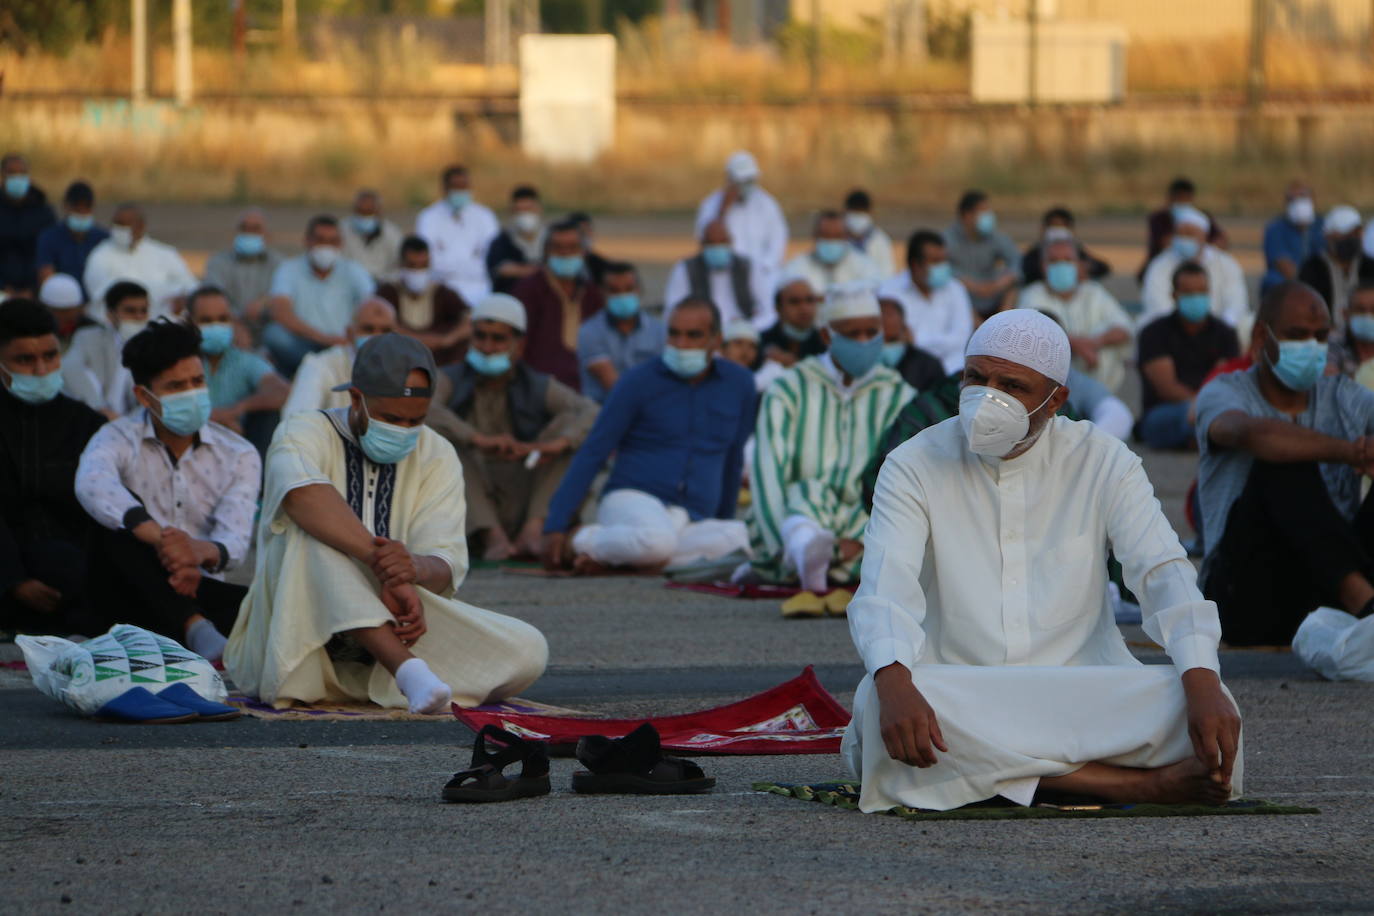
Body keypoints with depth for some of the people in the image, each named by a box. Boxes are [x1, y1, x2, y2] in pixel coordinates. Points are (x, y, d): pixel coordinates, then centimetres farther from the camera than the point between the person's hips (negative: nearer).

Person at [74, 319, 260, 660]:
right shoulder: (118, 439, 0)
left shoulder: (238, 455, 7)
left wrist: (203, 552, -37)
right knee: (123, 517, -33)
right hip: (135, 592, -2)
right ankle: (195, 629, -46)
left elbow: (234, 542, -10)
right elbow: (92, 484, -27)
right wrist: (158, 538, -44)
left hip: (198, 592, 2)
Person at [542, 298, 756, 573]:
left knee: (738, 538, -34)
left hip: (691, 524, 4)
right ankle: (580, 540, -10)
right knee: (657, 540, -42)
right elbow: (591, 454, -1)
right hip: (632, 501, -4)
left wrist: (725, 521, 31)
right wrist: (555, 527, -8)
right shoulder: (639, 382, 0)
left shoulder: (738, 383, 9)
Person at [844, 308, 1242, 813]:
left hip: (1080, 689, 0)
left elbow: (1164, 575, -5)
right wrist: (894, 683, -36)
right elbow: (885, 587, -13)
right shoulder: (914, 466, 1)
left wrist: (1202, 682, -26)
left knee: (1207, 712, -27)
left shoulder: (1102, 463, 5)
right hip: (960, 691, 0)